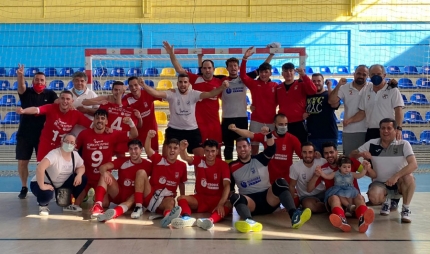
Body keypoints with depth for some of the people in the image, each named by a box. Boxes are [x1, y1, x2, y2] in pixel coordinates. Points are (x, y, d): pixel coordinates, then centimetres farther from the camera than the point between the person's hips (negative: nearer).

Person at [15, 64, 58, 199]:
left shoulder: (50, 94, 1)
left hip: (42, 134, -1)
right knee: (22, 162, 6)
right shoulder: (26, 92, 2)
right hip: (24, 134, 1)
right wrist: (20, 76, -42)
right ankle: (24, 187, 23)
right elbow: (21, 86, -20)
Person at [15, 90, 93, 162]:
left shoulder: (76, 114, -12)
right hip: (45, 147, -2)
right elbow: (36, 109, -35)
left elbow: (91, 125, -13)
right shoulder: (51, 108, -17)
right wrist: (23, 111, -53)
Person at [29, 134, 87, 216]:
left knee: (82, 179, -13)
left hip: (61, 183, 6)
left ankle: (74, 204, 5)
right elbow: (40, 168, -43)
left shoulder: (75, 155, -6)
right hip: (44, 183, -6)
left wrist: (79, 175, -19)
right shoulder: (54, 154, -29)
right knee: (47, 194, -40)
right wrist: (42, 186, -40)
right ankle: (43, 205, 1)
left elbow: (81, 167, 5)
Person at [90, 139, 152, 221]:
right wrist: (104, 173, -38)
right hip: (118, 194, 2)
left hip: (133, 197, -2)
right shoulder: (122, 161, -3)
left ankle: (114, 212, -67)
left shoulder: (147, 165, -7)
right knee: (105, 174, -19)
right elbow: (103, 167, -15)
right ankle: (98, 205, -35)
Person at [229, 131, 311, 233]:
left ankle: (294, 215, -50)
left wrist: (269, 135, -32)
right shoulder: (232, 167, 7)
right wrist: (228, 201, -10)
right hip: (251, 202, -1)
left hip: (268, 199, 1)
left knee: (281, 182, -27)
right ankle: (249, 222, -65)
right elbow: (230, 188, 9)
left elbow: (271, 148, -13)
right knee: (234, 197, -33)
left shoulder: (260, 159, 6)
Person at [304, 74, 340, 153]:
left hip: (328, 135, -3)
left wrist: (329, 87, -18)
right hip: (312, 136, 3)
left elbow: (335, 104, -22)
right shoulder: (308, 96, 10)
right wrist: (303, 114, 0)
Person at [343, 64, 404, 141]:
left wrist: (398, 128, -22)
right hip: (371, 132, 4)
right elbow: (362, 112, 15)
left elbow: (398, 110, -9)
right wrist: (349, 120, -2)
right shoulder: (366, 92, 13)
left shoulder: (393, 90, 0)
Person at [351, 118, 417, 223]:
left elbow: (414, 164, -23)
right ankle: (387, 201, 10)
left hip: (399, 184, -1)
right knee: (373, 197, -32)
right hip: (380, 183, 1)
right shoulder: (372, 144, -4)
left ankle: (406, 209, -10)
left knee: (408, 177, -35)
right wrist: (361, 154, -21)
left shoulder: (404, 144, -10)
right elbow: (352, 155, 3)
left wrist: (396, 176, -37)